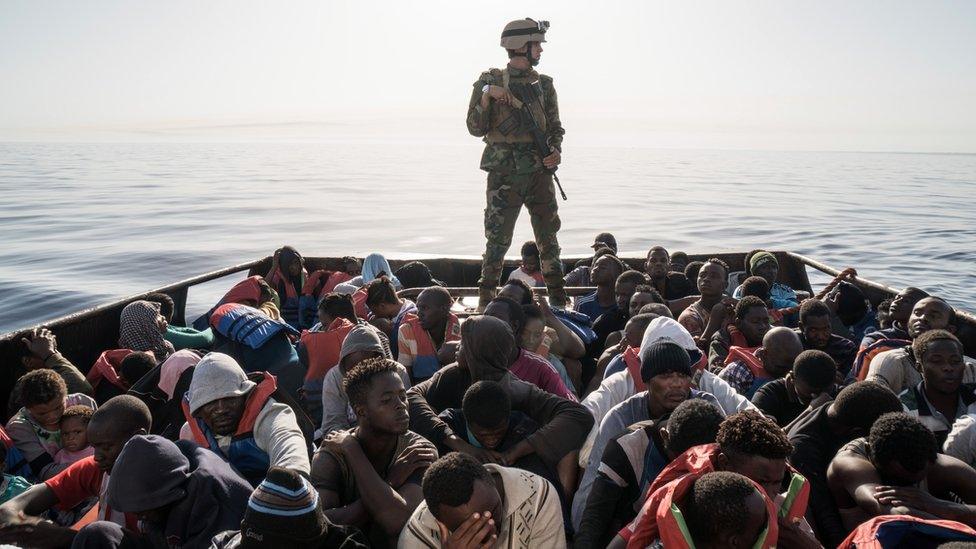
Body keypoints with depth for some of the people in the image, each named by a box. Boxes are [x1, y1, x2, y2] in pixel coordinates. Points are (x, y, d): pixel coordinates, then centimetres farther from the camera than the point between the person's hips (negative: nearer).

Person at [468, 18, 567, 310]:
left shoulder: (543, 85, 11)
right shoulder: (490, 81, 0)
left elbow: (555, 126, 15)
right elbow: (476, 128, -4)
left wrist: (555, 151, -5)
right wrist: (486, 95, -17)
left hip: (540, 172, 4)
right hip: (504, 174, -3)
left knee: (548, 237, 7)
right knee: (498, 239, -2)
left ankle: (558, 297, 17)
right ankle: (486, 298, 9)